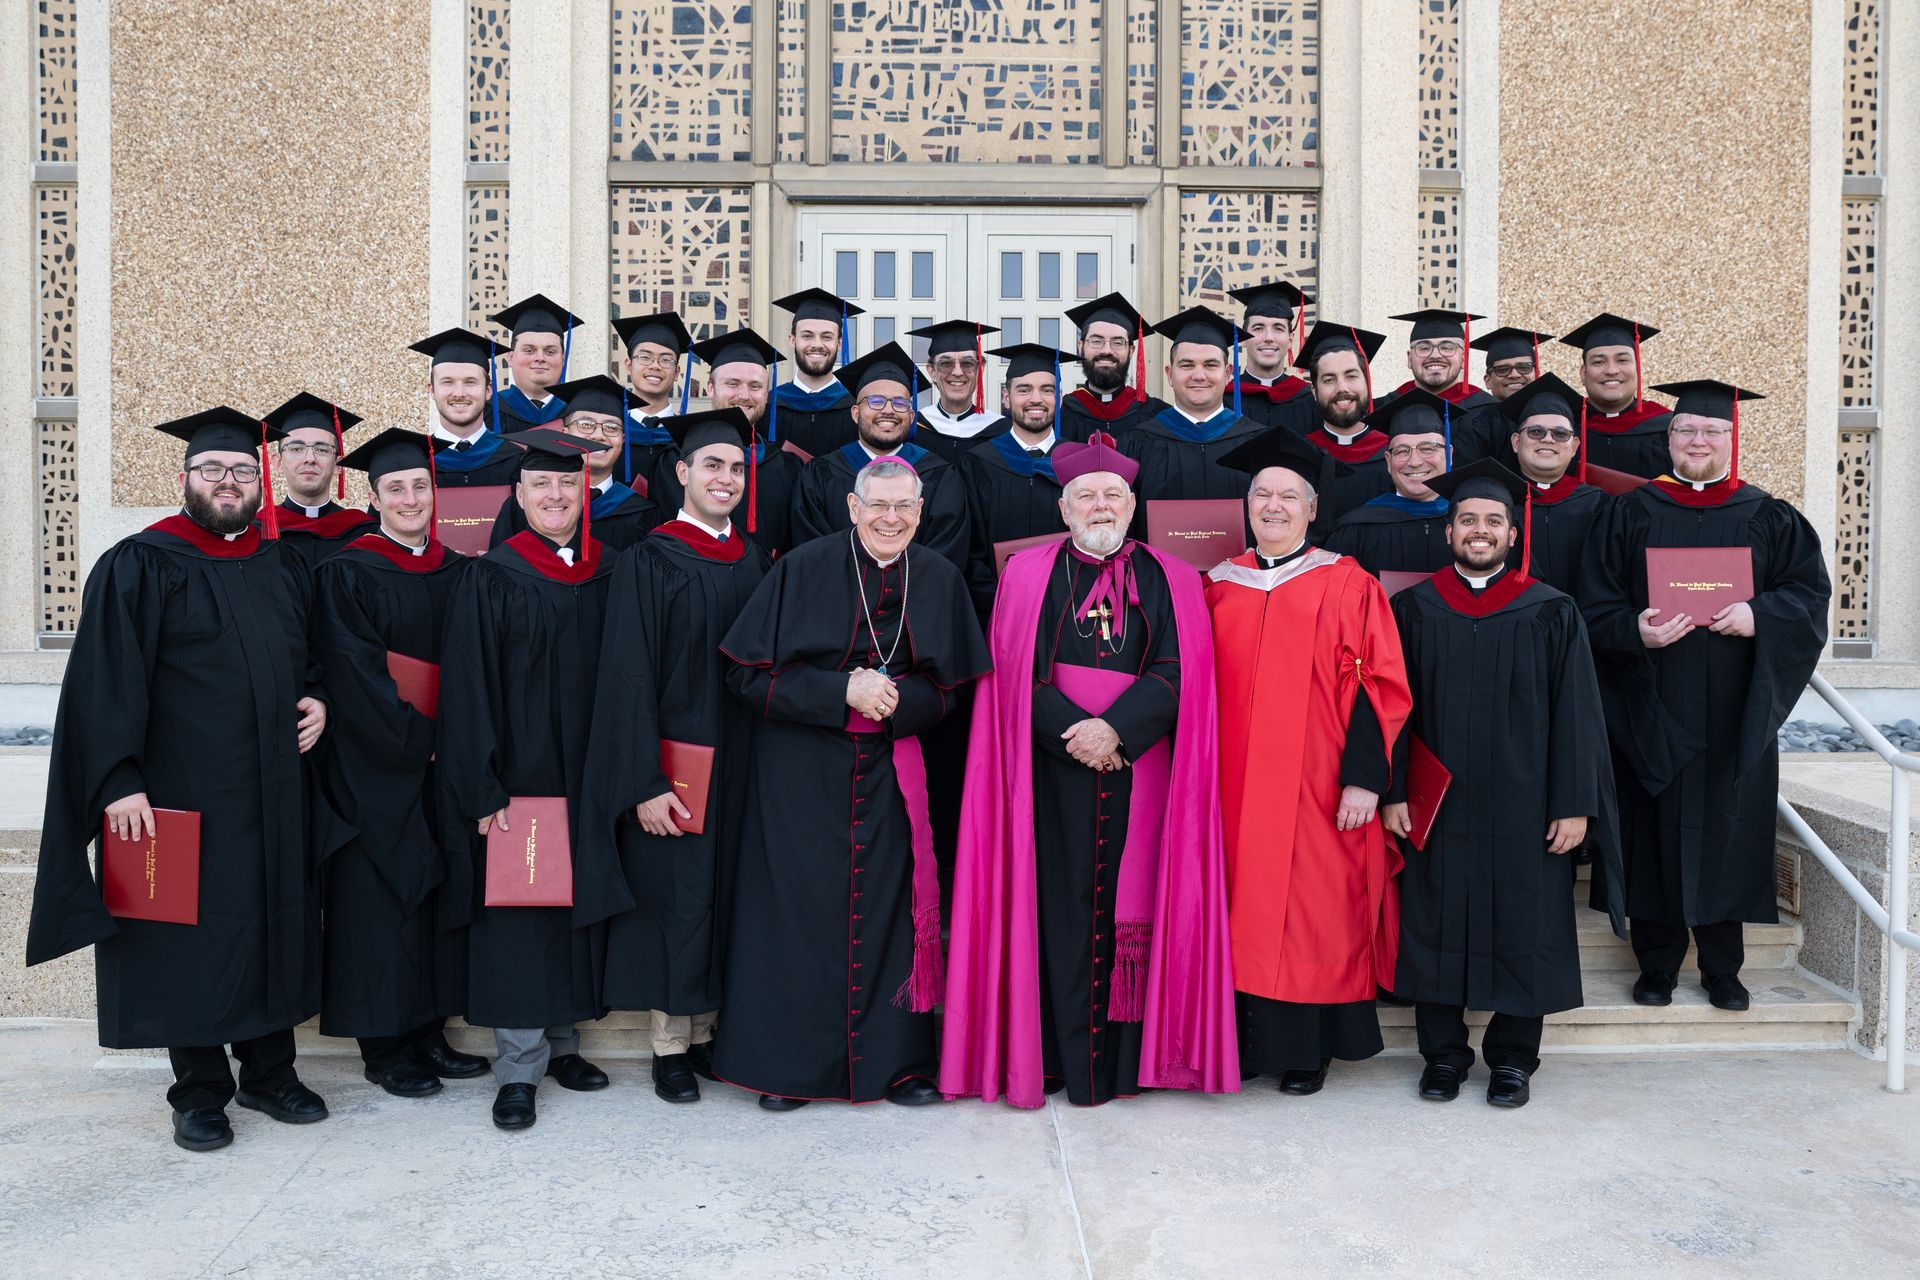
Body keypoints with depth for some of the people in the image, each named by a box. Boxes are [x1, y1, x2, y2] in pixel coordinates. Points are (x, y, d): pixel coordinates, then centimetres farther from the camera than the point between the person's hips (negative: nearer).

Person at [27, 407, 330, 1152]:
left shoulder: (283, 567, 12)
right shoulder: (139, 566, -4)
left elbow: (311, 659, 23)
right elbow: (106, 683, -10)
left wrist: (317, 701, 2)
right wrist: (119, 781, -18)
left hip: (273, 796, 5)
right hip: (181, 795, -5)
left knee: (274, 927, 11)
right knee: (190, 935, 3)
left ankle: (269, 1074, 25)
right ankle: (200, 1092, 18)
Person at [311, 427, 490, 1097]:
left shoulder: (456, 572, 10)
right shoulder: (347, 574, -6)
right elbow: (354, 676, -13)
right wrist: (421, 739, -15)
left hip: (443, 762, 5)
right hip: (377, 766, -5)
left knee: (437, 894, 10)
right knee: (382, 896, 0)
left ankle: (428, 1032, 21)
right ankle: (384, 1048, 12)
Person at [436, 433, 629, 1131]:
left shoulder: (608, 575, 7)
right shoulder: (491, 578, -4)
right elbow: (468, 690, -8)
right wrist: (483, 791, -14)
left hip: (586, 777, 4)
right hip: (517, 776, -4)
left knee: (578, 907, 11)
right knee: (516, 916, 0)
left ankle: (562, 1042, 26)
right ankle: (519, 1067, 10)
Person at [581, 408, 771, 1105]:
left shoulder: (755, 562, 9)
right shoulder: (649, 562, -7)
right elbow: (629, 676, -11)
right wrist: (645, 782, -17)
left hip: (738, 760, 5)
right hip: (672, 762, -5)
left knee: (722, 894, 10)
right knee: (673, 896, 1)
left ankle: (703, 1032, 24)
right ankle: (669, 1046, 16)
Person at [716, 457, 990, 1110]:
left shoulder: (940, 579, 3)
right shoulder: (803, 569, -5)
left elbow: (949, 689, 7)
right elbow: (749, 673, -7)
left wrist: (895, 699, -15)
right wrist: (843, 691, -18)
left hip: (891, 771, 2)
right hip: (802, 769, -2)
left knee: (889, 904, 4)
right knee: (799, 907, 2)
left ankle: (896, 1060, 19)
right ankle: (785, 1062, 17)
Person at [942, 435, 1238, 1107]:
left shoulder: (1170, 581, 11)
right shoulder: (1027, 575, 9)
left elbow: (1177, 673, 0)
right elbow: (1018, 675, 1)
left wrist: (1116, 728, -15)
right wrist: (1075, 731, -12)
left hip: (1140, 771, 1)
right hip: (1055, 769, -1)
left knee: (1133, 901, -1)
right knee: (1060, 900, -2)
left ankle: (1125, 1058, 10)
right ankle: (1062, 1059, 8)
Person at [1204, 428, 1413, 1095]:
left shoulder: (1347, 585, 0)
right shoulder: (1219, 587, 10)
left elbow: (1377, 685, -5)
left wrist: (1365, 778, -12)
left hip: (1318, 788, -3)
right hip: (1234, 784, 3)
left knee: (1313, 911, 1)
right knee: (1246, 910, 6)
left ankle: (1307, 1049, 15)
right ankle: (1247, 1039, 18)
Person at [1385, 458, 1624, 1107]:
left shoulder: (1550, 613, 2)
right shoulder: (1413, 609, 4)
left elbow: (1575, 713, 0)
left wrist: (1575, 804, -6)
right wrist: (1392, 792, -4)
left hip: (1524, 808, 0)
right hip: (1436, 806, 1)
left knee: (1523, 930, 6)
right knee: (1437, 929, 7)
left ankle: (1513, 1057, 23)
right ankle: (1443, 1054, 22)